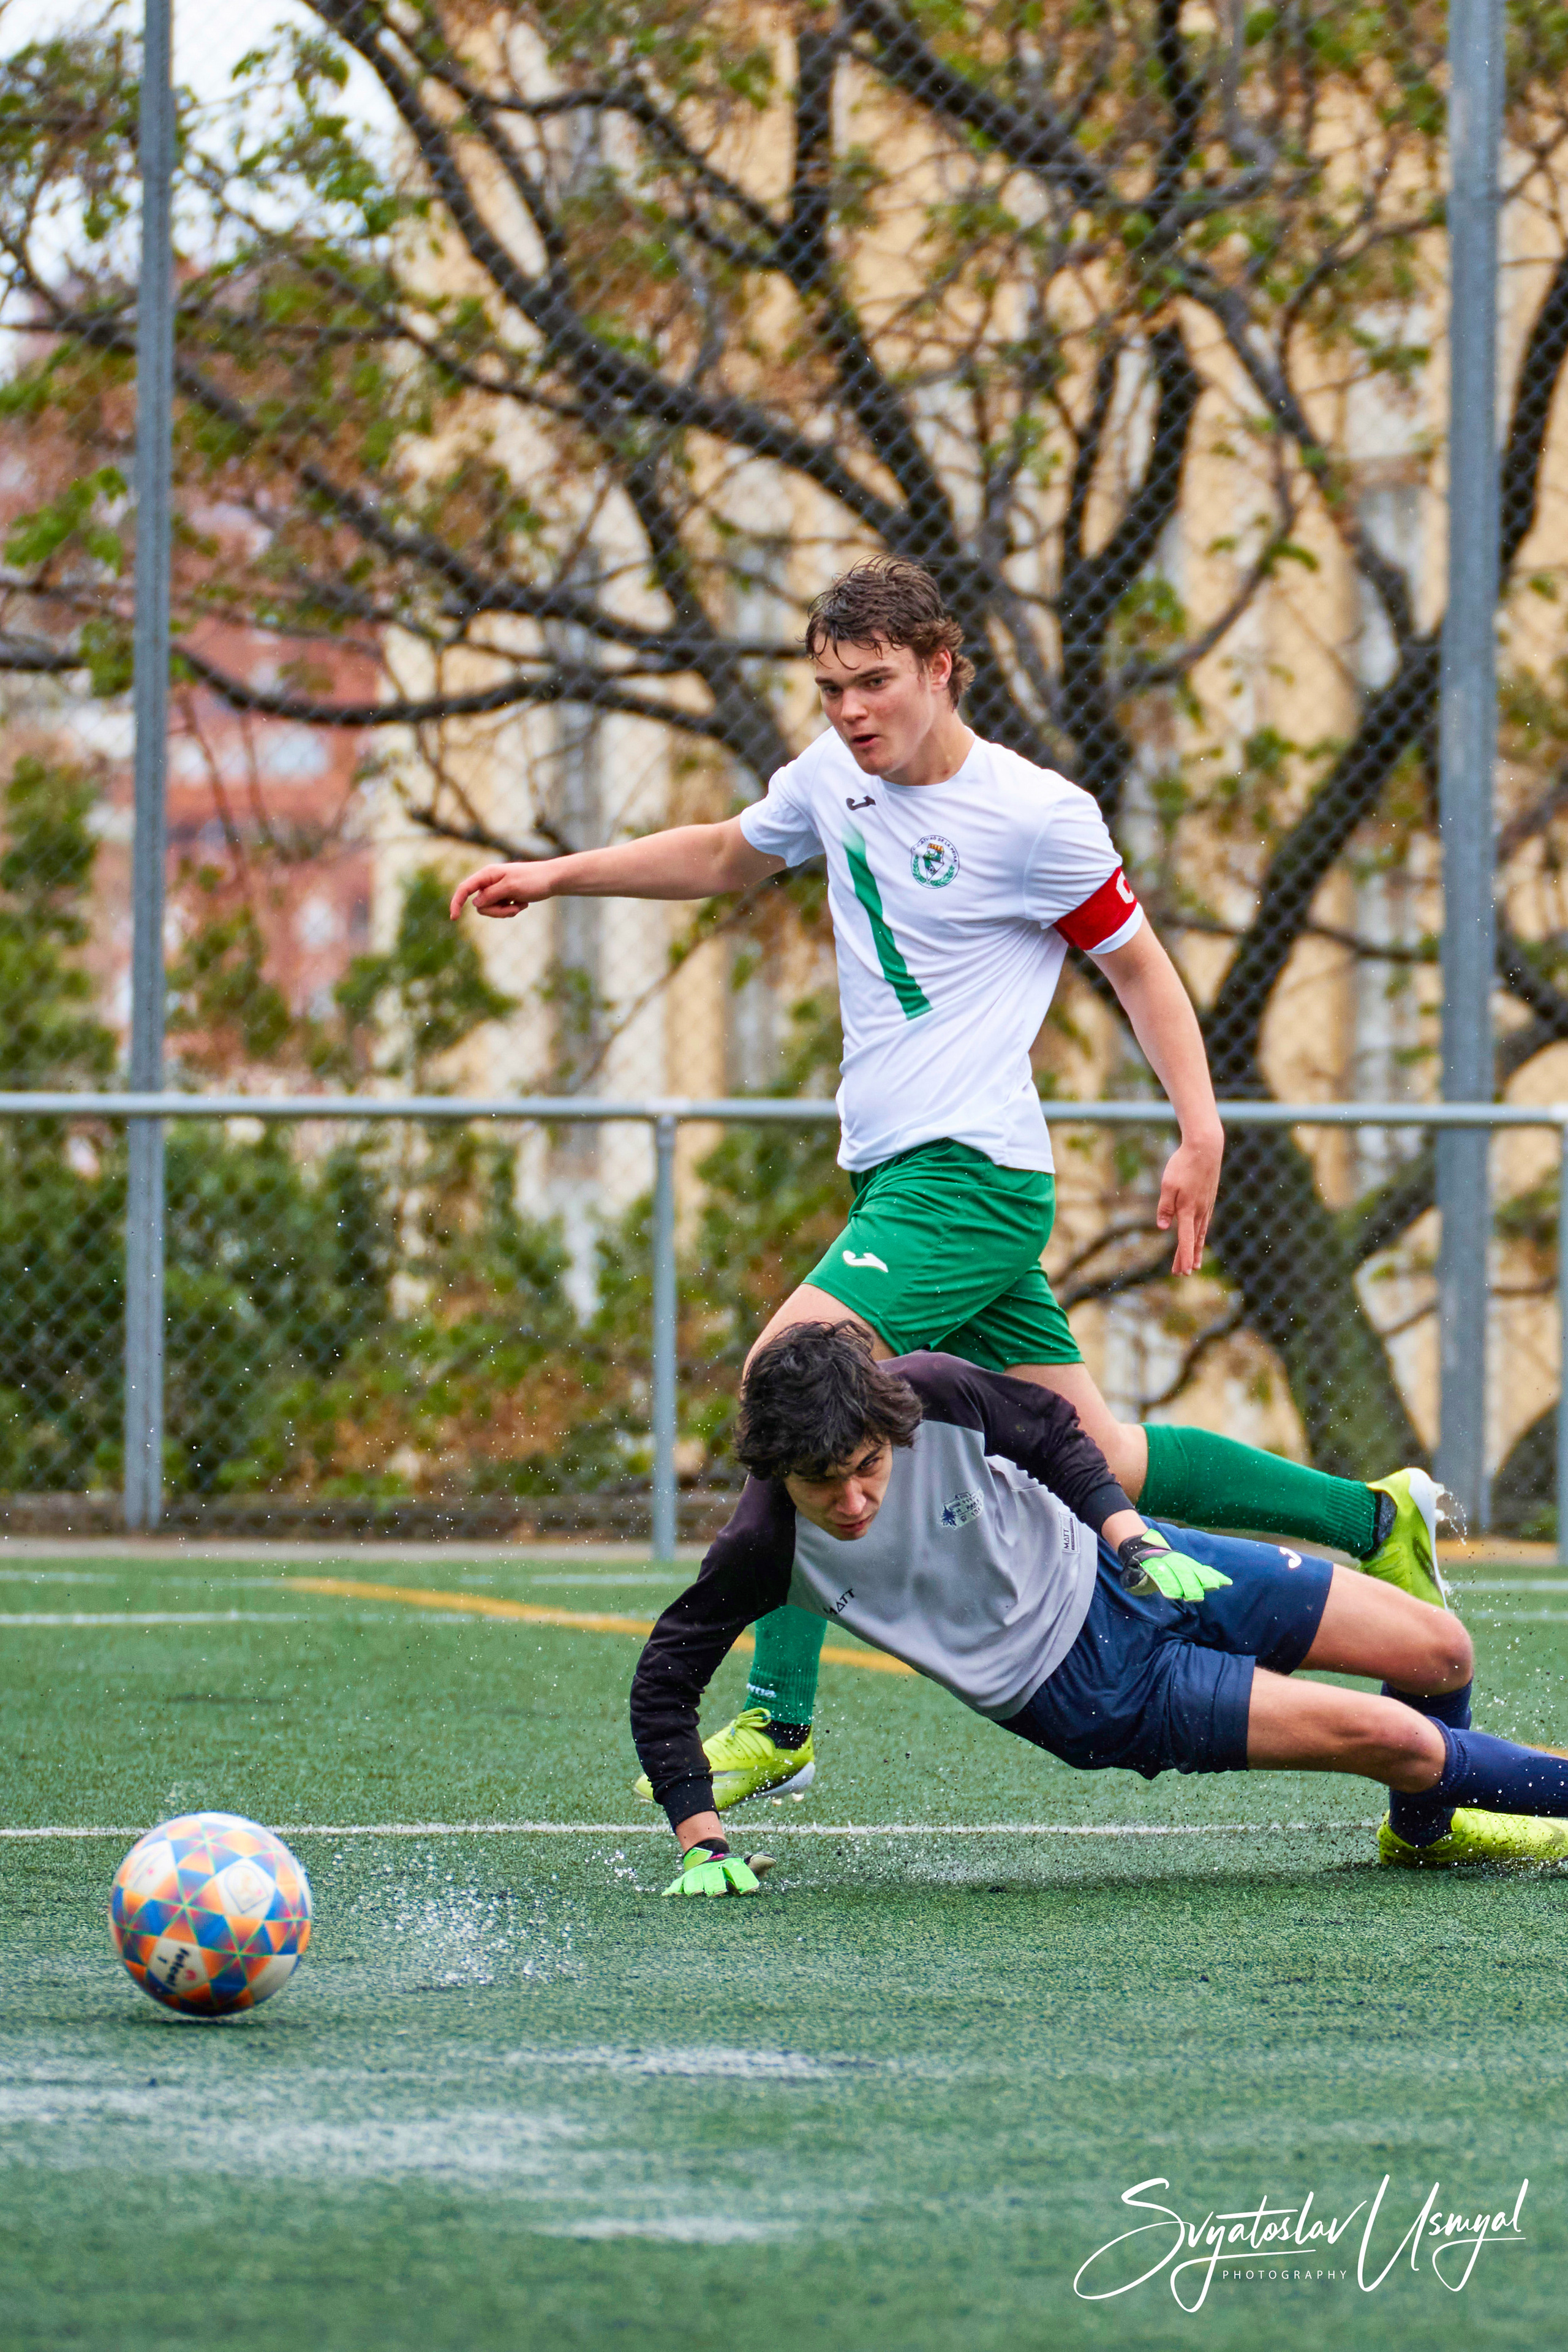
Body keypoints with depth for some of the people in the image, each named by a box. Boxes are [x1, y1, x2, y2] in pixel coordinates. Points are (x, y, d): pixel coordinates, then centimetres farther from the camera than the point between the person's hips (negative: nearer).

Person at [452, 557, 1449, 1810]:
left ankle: (778, 1720, -17)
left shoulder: (1036, 816, -11)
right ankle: (1374, 1516, 25)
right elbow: (725, 856, 28)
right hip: (899, 1177, 8)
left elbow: (1137, 962, -2)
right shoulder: (836, 773, 9)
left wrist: (1201, 1131, -10)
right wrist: (559, 875, 20)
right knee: (1096, 1459, 10)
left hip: (970, 1174, -8)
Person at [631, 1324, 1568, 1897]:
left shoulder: (935, 1394, -21)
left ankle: (1426, 1825, 35)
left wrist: (1129, 1535, -10)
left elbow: (1053, 1428, 1)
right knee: (1400, 1740, -13)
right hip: (1085, 1694, -3)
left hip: (1117, 1571, 3)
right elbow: (664, 1684, -14)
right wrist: (704, 1841, -20)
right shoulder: (768, 1548, -26)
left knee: (1441, 1652, 4)